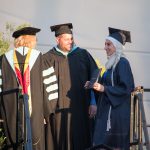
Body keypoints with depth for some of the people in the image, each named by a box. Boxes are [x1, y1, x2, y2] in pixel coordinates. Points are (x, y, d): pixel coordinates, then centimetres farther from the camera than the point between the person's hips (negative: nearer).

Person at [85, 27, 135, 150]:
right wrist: (95, 85, 7)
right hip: (107, 111, 9)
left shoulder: (122, 63, -11)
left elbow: (126, 88, -17)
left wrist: (104, 88, -21)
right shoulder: (112, 63, 15)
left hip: (117, 112, -9)